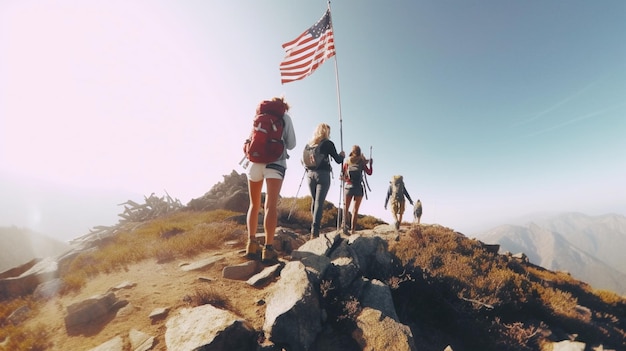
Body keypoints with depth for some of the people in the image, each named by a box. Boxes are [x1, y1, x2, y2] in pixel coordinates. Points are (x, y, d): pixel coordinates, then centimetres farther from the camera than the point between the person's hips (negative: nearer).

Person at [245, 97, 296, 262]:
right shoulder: (285, 118, 11)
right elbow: (291, 144, 9)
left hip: (255, 161, 3)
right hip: (275, 163, -3)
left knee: (254, 205, 11)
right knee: (271, 206, -11)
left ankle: (252, 244, 7)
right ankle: (268, 249, -16)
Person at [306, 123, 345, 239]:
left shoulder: (310, 144, 14)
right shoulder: (328, 143, 0)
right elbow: (338, 160, 0)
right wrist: (342, 155, 20)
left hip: (310, 174, 5)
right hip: (323, 174, -5)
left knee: (314, 201, 14)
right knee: (319, 202, -8)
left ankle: (314, 227, 18)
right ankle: (315, 230, -13)